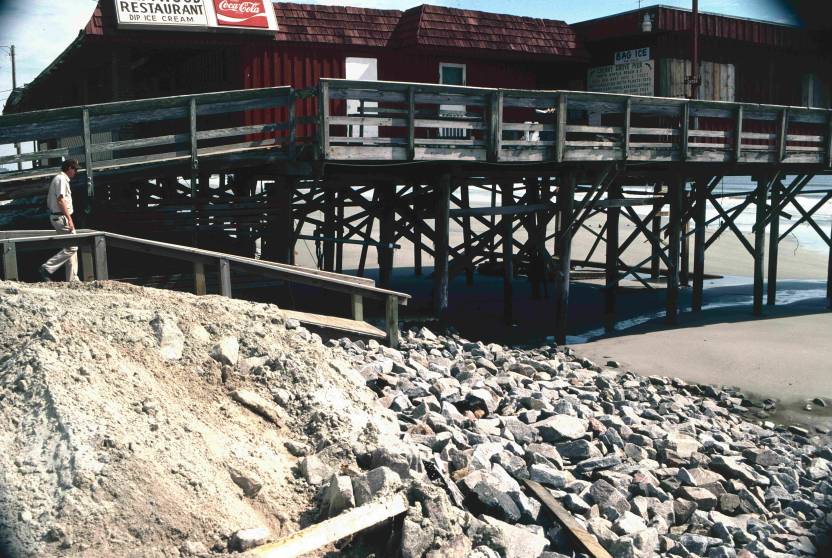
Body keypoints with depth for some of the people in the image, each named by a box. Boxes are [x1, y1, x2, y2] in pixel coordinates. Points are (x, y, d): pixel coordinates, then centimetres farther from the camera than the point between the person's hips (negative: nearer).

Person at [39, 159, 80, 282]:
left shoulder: (58, 179, 21)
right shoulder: (61, 179, -11)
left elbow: (49, 202, 22)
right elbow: (60, 200, -21)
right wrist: (69, 219, -24)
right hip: (61, 217, -11)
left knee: (71, 247, 11)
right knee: (72, 247, -11)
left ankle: (72, 279, 11)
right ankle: (47, 269, -11)